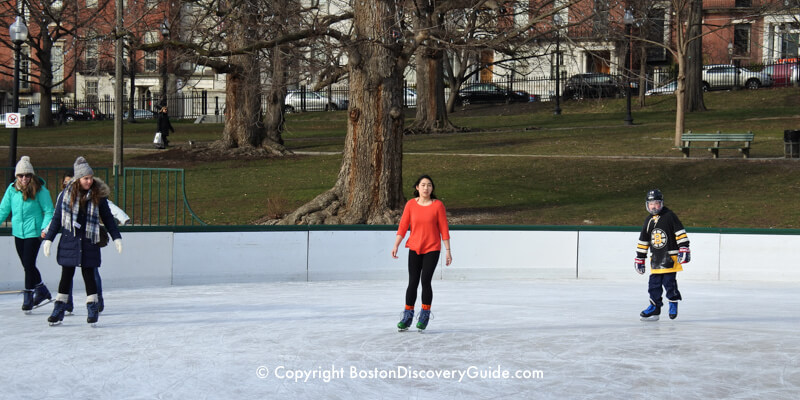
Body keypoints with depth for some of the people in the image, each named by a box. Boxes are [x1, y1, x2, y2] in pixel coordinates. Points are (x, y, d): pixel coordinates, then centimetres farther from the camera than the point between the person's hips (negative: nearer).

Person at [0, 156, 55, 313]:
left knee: (29, 265, -7)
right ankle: (43, 293, 30)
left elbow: (49, 211, -7)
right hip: (18, 232, 5)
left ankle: (28, 299, 5)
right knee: (27, 265, 13)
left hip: (34, 232, -5)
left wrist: (45, 228, -18)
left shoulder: (40, 190, -11)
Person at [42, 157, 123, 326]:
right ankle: (59, 308, 13)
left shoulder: (99, 196, -1)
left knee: (88, 274, 2)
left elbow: (108, 218, 7)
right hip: (69, 241, 1)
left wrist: (116, 237, 5)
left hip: (89, 242, -1)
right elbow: (57, 218, 6)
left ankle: (92, 308, 12)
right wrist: (48, 239, 4)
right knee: (66, 275, 5)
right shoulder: (66, 195, 0)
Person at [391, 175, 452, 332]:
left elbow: (444, 229, -2)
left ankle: (425, 315, 9)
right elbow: (403, 226, -2)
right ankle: (408, 316, 14)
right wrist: (396, 245, -11)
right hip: (414, 248, 2)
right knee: (412, 282, 2)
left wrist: (447, 251, -2)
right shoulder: (411, 204, -1)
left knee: (425, 281, -8)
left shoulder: (438, 205, -4)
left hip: (432, 249, -2)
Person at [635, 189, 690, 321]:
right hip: (655, 259, 5)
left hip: (670, 257, -5)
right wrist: (639, 259, 17)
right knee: (654, 283, 2)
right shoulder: (648, 221, 12)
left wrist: (684, 249, -14)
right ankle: (655, 307, 9)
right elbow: (643, 241, 17)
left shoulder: (669, 216, -4)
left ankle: (673, 302, 11)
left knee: (669, 281, -9)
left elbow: (680, 232, -7)